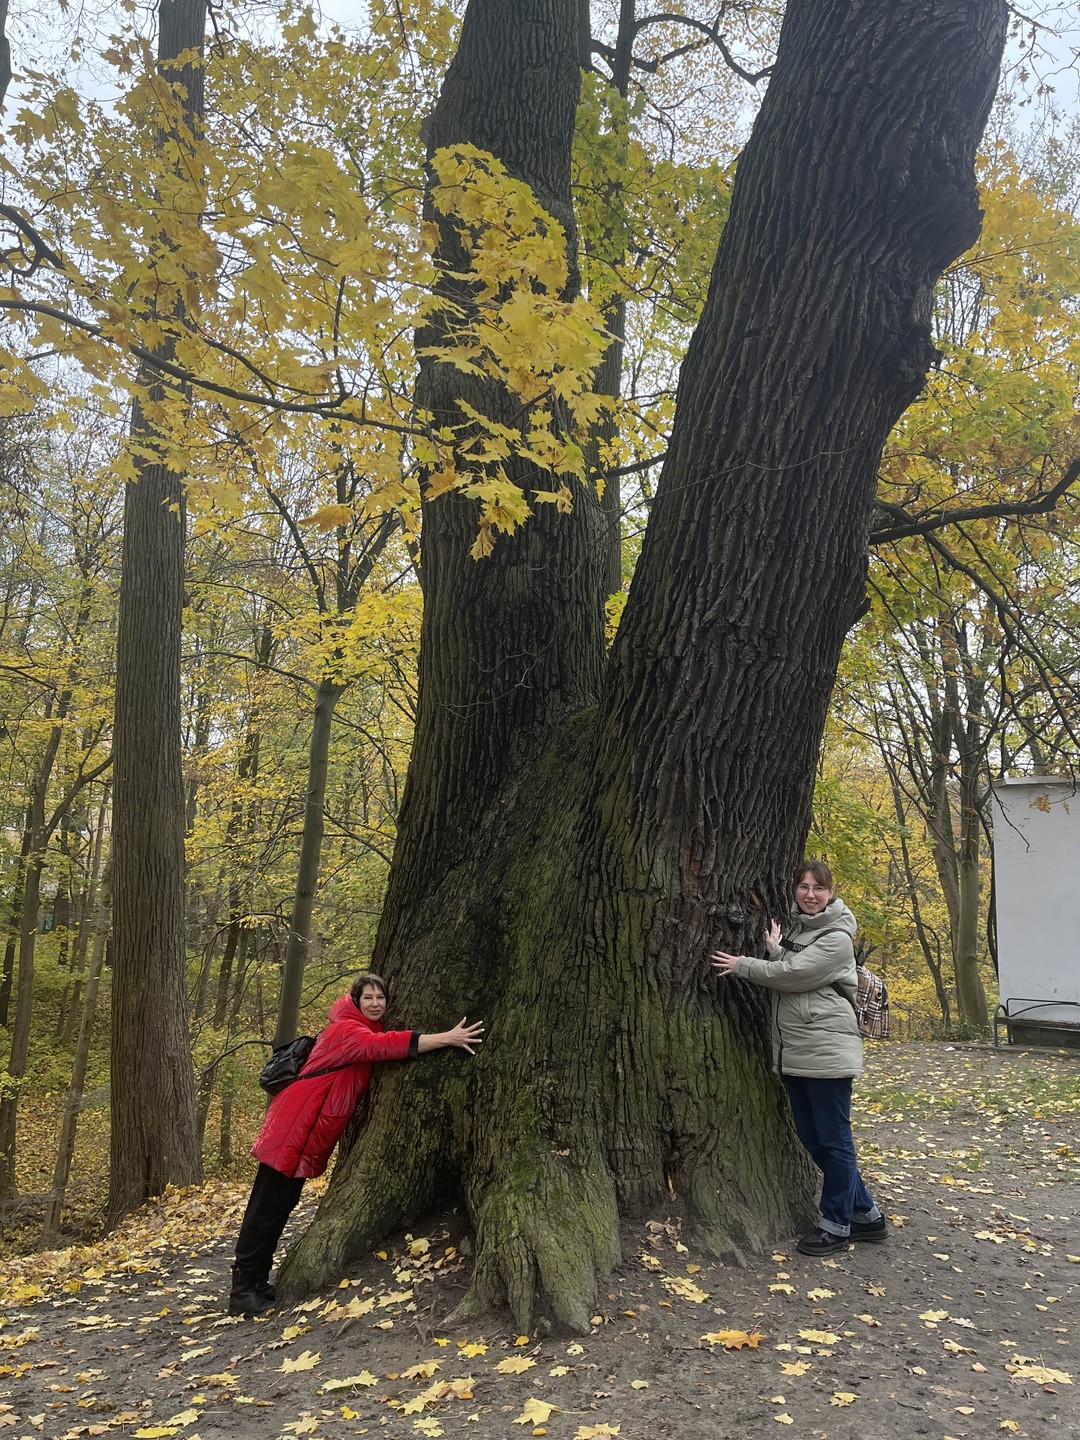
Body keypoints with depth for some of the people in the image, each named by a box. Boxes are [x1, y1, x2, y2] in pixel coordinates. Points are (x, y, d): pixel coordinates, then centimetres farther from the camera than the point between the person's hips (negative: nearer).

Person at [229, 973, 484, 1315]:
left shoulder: (365, 1031, 13)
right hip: (293, 1130, -9)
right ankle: (243, 1290, 4)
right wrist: (447, 1038, -36)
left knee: (280, 1208, 14)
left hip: (309, 1140, 9)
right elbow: (386, 1045, -31)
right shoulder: (345, 1030, -17)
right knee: (266, 1208, -3)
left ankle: (256, 1283, 22)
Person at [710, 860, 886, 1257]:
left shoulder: (836, 937, -11)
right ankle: (865, 1214, 26)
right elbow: (785, 971, 12)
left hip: (826, 1052, -9)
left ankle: (836, 1224, 16)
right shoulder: (795, 927, 15)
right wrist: (774, 951, -6)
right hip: (794, 1052, 9)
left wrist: (743, 965, -8)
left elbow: (793, 974, -17)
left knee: (834, 1139, 2)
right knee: (811, 1138, 14)